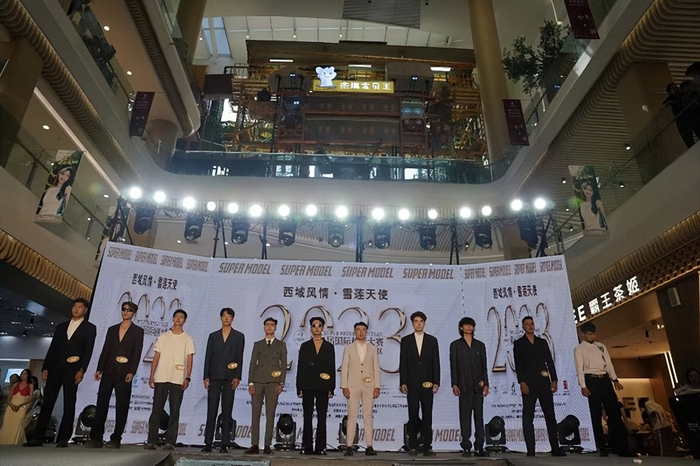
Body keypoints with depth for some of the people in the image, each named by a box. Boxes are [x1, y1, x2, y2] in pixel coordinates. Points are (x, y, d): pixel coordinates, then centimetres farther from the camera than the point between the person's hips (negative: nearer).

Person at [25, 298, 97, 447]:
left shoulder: (90, 328, 4)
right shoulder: (61, 327, 17)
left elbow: (88, 351, -5)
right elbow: (52, 348, 14)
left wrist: (82, 370, -14)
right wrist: (45, 367, 4)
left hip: (72, 370, -4)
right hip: (55, 368, 4)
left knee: (69, 404, -1)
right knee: (47, 402, 2)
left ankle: (63, 438, 4)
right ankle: (38, 437, 8)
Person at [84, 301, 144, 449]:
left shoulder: (137, 331, 3)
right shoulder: (112, 329, 15)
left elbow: (137, 353, -4)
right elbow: (105, 350, 11)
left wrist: (131, 372, -13)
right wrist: (99, 369, 2)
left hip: (124, 373, -3)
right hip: (108, 371, 3)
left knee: (121, 406, 1)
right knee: (101, 404, 1)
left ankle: (116, 439, 7)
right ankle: (96, 438, 6)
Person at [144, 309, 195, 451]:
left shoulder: (188, 339, 6)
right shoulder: (163, 337, 10)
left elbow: (189, 360, 2)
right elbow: (156, 357, 9)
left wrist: (188, 378, -7)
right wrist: (151, 375, 1)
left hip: (178, 380, -1)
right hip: (161, 378, 1)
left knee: (174, 411, 0)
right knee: (156, 409, 2)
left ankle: (170, 442, 5)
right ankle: (151, 441, 9)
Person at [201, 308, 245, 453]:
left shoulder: (239, 336, 7)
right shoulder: (213, 336, 13)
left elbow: (239, 358, 1)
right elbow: (208, 357, 9)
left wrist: (237, 377, -7)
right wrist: (206, 377, 1)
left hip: (229, 378, -1)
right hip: (214, 377, 2)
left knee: (227, 411, 1)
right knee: (211, 410, 1)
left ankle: (225, 444, 5)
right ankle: (208, 443, 7)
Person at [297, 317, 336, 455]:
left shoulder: (329, 347, 7)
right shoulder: (305, 346, 7)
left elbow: (332, 367, 5)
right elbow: (300, 367, 5)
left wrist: (331, 388, -2)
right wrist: (299, 387, -2)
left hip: (323, 386, 0)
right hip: (308, 385, 0)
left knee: (322, 417, 2)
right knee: (308, 417, 3)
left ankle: (320, 447, 8)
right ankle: (307, 447, 8)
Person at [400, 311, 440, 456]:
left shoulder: (432, 340, 6)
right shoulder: (406, 340, 4)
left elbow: (436, 362, 4)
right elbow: (402, 363, 2)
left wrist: (436, 382, -3)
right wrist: (403, 383, -4)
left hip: (427, 383, 1)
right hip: (412, 383, -1)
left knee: (427, 414, 4)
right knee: (413, 414, 3)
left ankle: (427, 446, 11)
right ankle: (413, 446, 11)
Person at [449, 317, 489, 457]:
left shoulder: (480, 345, 11)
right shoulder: (455, 345, 4)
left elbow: (484, 366, 11)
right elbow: (453, 366, 1)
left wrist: (486, 384, 3)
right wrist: (454, 384, -7)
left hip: (478, 386, 2)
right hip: (464, 386, -2)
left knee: (479, 416, 3)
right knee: (465, 416, 0)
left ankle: (479, 447, 8)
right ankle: (466, 448, 5)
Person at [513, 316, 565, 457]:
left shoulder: (542, 342, 15)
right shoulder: (518, 343, 5)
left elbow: (550, 362, 11)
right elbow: (518, 365, -2)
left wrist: (554, 380, 2)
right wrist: (522, 382, -11)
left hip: (544, 382, 3)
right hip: (529, 384, -3)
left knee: (550, 415, 4)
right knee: (528, 418, -1)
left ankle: (555, 448, 12)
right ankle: (531, 450, 3)